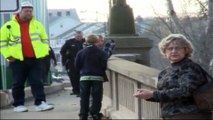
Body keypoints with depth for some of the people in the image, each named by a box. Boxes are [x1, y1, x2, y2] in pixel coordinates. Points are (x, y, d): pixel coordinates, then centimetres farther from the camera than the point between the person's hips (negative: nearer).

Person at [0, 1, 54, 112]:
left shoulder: (37, 25, 9)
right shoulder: (9, 26, 0)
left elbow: (44, 39, 16)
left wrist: (44, 52, 3)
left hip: (35, 59, 2)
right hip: (17, 60, -2)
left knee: (37, 82, -1)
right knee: (18, 84, 5)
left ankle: (40, 103, -1)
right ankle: (18, 105, 14)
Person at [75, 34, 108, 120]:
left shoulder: (81, 52, 2)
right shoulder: (101, 53, -5)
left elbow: (77, 65, 3)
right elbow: (104, 65, -9)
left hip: (84, 77, 2)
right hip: (97, 77, -2)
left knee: (84, 97, 7)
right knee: (96, 97, 5)